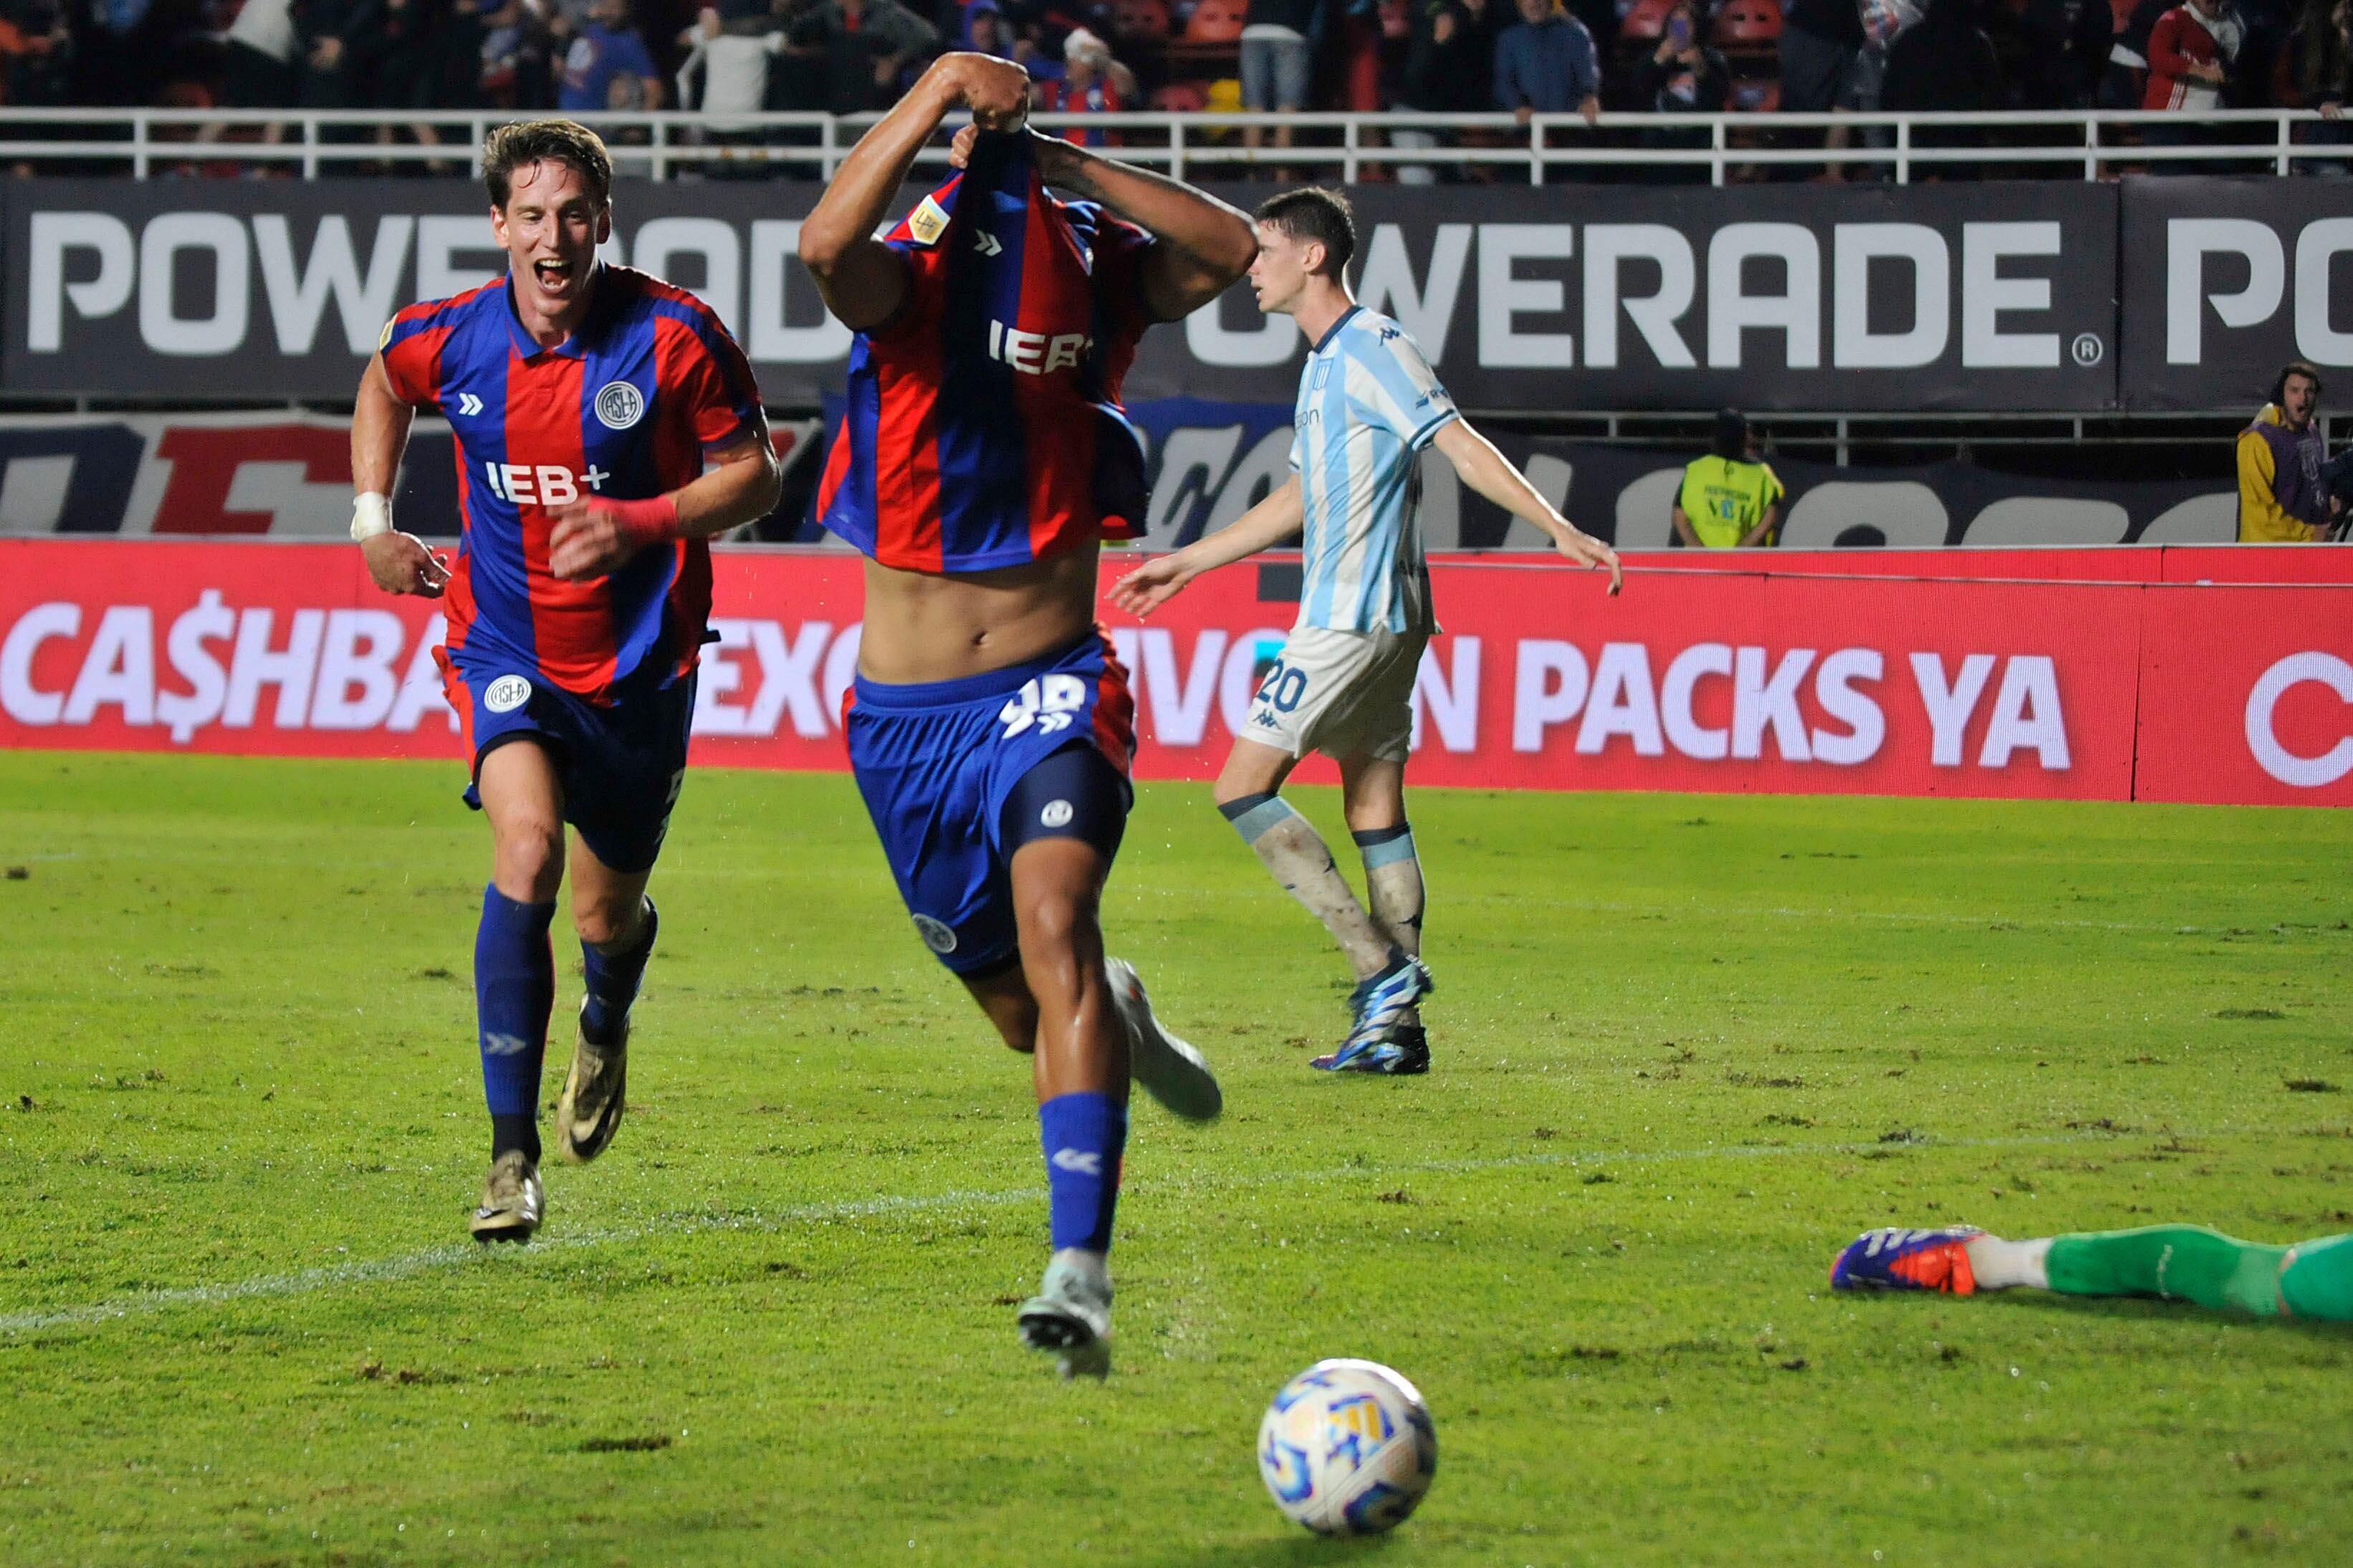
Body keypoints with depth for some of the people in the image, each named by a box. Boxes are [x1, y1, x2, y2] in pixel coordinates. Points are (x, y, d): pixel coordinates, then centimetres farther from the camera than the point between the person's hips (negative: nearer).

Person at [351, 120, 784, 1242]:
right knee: (527, 847, -25)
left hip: (639, 663, 0)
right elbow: (383, 384, 17)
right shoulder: (449, 339, -8)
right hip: (506, 649, 0)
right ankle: (512, 1154, -24)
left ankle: (605, 1030, 54)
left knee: (608, 914, 13)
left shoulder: (675, 336, -15)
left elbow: (754, 475, -7)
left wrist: (642, 523, -23)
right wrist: (373, 523, 9)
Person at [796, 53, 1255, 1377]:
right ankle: (1119, 1023, 51)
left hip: (1053, 686, -1)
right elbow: (827, 246, -32)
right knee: (1022, 1010, 12)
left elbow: (1236, 252, -15)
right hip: (907, 711, 1)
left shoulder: (1096, 271, 1)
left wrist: (1072, 167, -18)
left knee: (1055, 926, -26)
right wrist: (938, 91, -34)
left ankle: (1082, 1271, -33)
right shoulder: (908, 273, -9)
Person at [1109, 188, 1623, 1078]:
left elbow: (1461, 447, -18)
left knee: (1244, 789, -8)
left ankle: (1382, 964, -12)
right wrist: (1186, 564, 34)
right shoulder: (1326, 363, 19)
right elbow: (1300, 498, 29)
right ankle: (1394, 1023, 7)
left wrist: (1560, 530, -26)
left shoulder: (1372, 349, -11)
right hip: (1377, 618, 10)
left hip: (1354, 619, -10)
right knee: (1375, 811, 8)